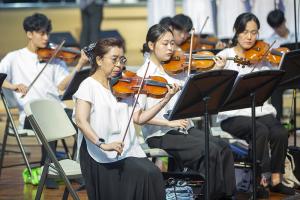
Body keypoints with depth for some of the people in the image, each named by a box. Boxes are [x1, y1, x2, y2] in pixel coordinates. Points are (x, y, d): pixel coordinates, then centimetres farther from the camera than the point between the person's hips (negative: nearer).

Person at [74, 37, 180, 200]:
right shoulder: (89, 86, -4)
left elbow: (138, 118, 8)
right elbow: (81, 121, -17)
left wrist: (165, 100, -2)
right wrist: (102, 144, -30)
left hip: (127, 150, 6)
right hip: (102, 156, -5)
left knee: (153, 174, -19)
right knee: (145, 173, -23)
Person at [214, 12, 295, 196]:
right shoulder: (225, 56, 3)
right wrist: (218, 70, -25)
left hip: (260, 110, 3)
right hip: (233, 115, -3)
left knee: (280, 133, -24)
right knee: (261, 131, -30)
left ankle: (276, 180, -7)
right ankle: (261, 179, -18)